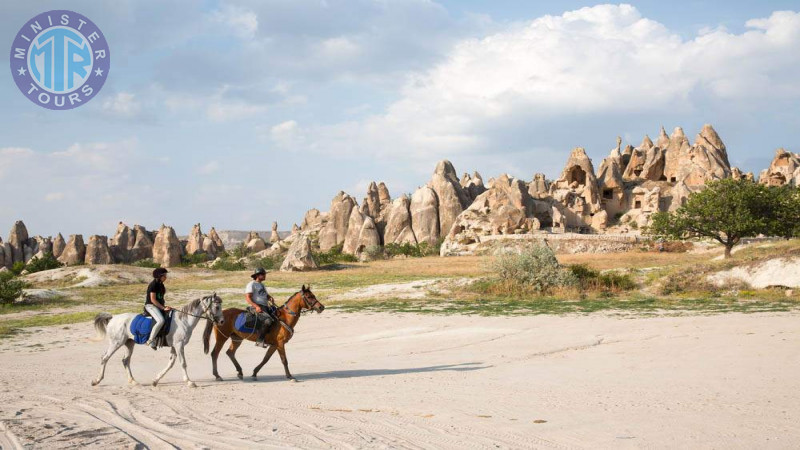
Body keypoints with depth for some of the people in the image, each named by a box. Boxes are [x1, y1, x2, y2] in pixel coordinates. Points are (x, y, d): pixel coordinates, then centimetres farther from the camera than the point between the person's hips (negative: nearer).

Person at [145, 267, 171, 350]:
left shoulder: (160, 284, 13)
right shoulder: (153, 285, -15)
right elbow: (153, 300, -19)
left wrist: (164, 306, 7)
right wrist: (163, 308, -20)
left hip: (159, 306, 10)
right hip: (150, 306, -10)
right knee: (161, 321, -32)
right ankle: (151, 340, -25)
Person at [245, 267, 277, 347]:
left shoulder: (261, 285, 25)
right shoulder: (252, 284, -2)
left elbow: (266, 295, 31)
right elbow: (247, 298, -10)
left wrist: (270, 298, 5)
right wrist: (256, 306, -23)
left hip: (265, 307, 9)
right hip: (256, 308, -9)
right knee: (268, 320, -32)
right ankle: (259, 341, -28)